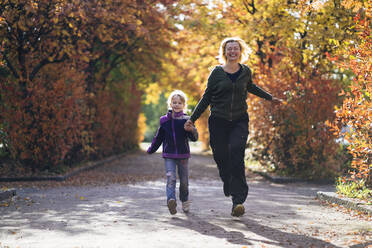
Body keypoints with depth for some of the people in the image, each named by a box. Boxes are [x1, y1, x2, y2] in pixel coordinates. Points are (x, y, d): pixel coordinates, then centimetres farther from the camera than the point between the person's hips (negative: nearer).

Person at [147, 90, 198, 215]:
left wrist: (191, 130, -31)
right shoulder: (164, 120, 4)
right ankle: (171, 201, -31)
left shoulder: (186, 120, -2)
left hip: (183, 155, 0)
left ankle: (185, 201, 32)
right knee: (171, 178, -16)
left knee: (184, 181, 10)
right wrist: (151, 149, 24)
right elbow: (159, 137, 17)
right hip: (169, 155, 0)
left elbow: (194, 138, -10)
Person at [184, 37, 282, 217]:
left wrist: (270, 98, 38)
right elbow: (206, 98, 7)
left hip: (239, 121, 0)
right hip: (218, 121, 0)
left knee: (236, 153, -20)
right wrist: (192, 119, 4)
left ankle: (238, 200, -23)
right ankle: (228, 186, 31)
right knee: (221, 157, -2)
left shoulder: (246, 72, 7)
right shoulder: (217, 72, 1)